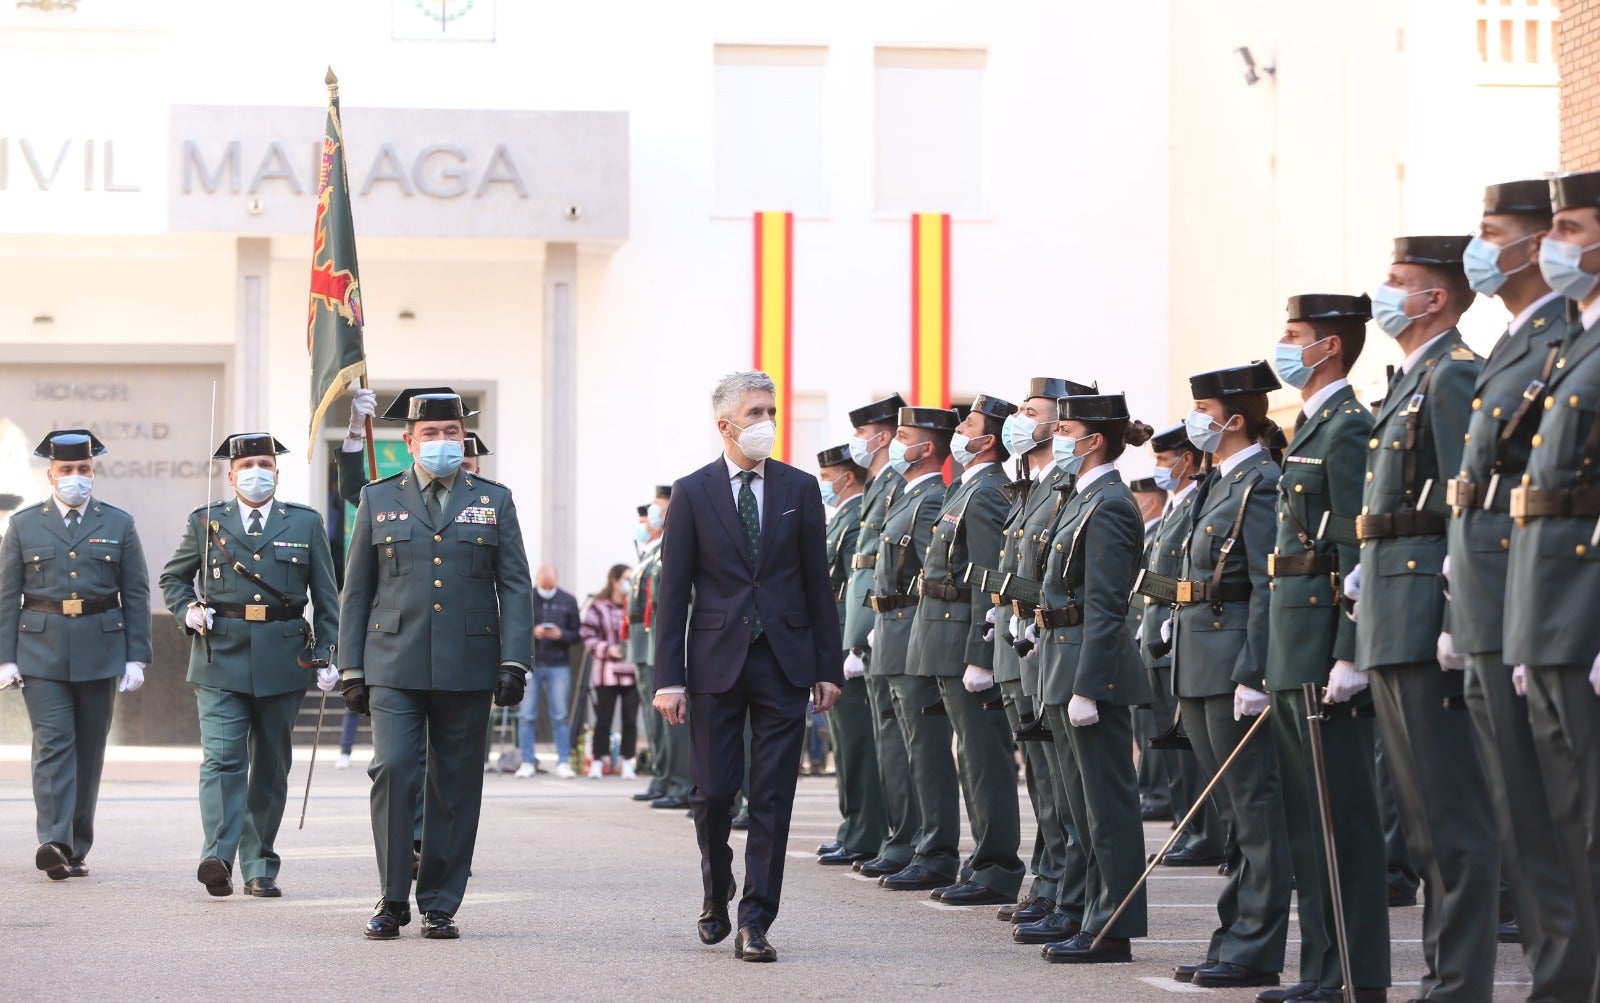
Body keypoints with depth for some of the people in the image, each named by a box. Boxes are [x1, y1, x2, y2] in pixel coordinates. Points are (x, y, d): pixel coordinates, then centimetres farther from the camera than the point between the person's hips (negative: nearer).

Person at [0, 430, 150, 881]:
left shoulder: (118, 524, 8)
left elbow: (136, 595, 7)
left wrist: (136, 658, 0)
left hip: (100, 651, 1)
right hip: (41, 651, -1)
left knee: (89, 749, 5)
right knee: (52, 743, -13)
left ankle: (77, 849, 13)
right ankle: (53, 842, -21)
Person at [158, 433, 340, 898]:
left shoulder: (306, 523, 9)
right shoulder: (205, 523, 8)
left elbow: (325, 597, 10)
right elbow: (172, 578, 19)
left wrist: (328, 657, 3)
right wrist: (187, 611, -2)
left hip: (282, 663, 2)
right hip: (220, 659, -1)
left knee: (271, 768, 7)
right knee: (222, 759, -15)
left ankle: (259, 868, 14)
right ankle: (217, 857, -24)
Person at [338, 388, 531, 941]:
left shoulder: (494, 501, 10)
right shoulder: (379, 499, 10)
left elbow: (515, 585, 6)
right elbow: (356, 590, 11)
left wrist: (513, 662, -5)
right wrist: (351, 669, 5)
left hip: (467, 668, 1)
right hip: (394, 666, -1)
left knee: (455, 790, 3)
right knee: (393, 771, -13)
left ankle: (439, 905, 11)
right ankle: (393, 900, -4)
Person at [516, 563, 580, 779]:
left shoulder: (568, 601, 7)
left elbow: (577, 633, 7)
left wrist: (561, 635, -12)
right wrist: (533, 633, -14)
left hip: (558, 665, 1)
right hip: (529, 664, -1)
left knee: (560, 716, 1)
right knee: (527, 716, 0)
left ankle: (563, 762, 4)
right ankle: (527, 762, 5)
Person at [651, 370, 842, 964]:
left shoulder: (799, 489, 6)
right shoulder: (692, 493, 1)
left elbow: (817, 583, 8)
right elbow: (672, 591, 0)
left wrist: (828, 668, 3)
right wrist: (669, 678, -6)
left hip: (784, 662, 1)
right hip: (716, 663, -1)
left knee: (772, 798, -2)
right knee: (714, 791, 2)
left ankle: (755, 924, 2)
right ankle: (717, 895, 28)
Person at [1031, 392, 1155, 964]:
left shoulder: (1108, 506, -15)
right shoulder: (1084, 501, 16)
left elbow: (1104, 608, -20)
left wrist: (1086, 688, -23)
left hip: (1092, 669, -11)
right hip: (1064, 665, 11)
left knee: (1107, 804, -5)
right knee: (1085, 804, 14)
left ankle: (1112, 932, -2)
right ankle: (1100, 920, 20)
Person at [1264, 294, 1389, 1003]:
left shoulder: (1349, 428, -11)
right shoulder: (1310, 429, 19)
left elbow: (1361, 552, -18)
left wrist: (1349, 657, -22)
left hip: (1327, 651, -10)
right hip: (1294, 652, 10)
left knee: (1342, 817, -8)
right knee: (1306, 817, 11)